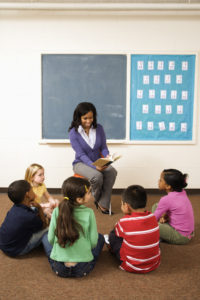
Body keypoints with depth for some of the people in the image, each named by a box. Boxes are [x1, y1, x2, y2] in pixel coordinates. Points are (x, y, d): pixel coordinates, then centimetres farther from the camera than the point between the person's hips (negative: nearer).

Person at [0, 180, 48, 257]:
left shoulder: (16, 208, -7)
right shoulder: (28, 216, -32)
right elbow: (44, 225, -9)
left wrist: (37, 208, -7)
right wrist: (39, 208, -16)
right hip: (14, 251, -8)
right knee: (46, 230, -13)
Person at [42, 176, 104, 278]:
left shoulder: (57, 211, -8)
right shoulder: (89, 213, -11)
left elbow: (51, 239, -1)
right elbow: (93, 242, -6)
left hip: (58, 268, 1)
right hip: (83, 269, -1)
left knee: (46, 237, 25)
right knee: (100, 237, 21)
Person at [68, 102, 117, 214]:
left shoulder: (99, 128, -1)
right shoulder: (74, 132, -12)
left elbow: (103, 147, 2)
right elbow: (81, 155, -17)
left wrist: (107, 156, -23)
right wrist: (94, 166, -32)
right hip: (81, 163, -4)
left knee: (112, 172, -28)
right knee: (97, 176, -34)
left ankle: (103, 204, -17)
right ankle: (97, 199, -1)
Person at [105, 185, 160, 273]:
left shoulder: (125, 222, -20)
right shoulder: (152, 217, -8)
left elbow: (117, 231, 3)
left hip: (133, 267, -5)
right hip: (155, 264, 5)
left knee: (112, 235, 7)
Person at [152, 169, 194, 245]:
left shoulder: (166, 199, -24)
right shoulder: (182, 192, -3)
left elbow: (153, 218, -13)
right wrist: (164, 215, -4)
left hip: (181, 237, -9)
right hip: (187, 231, 9)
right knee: (155, 206, 12)